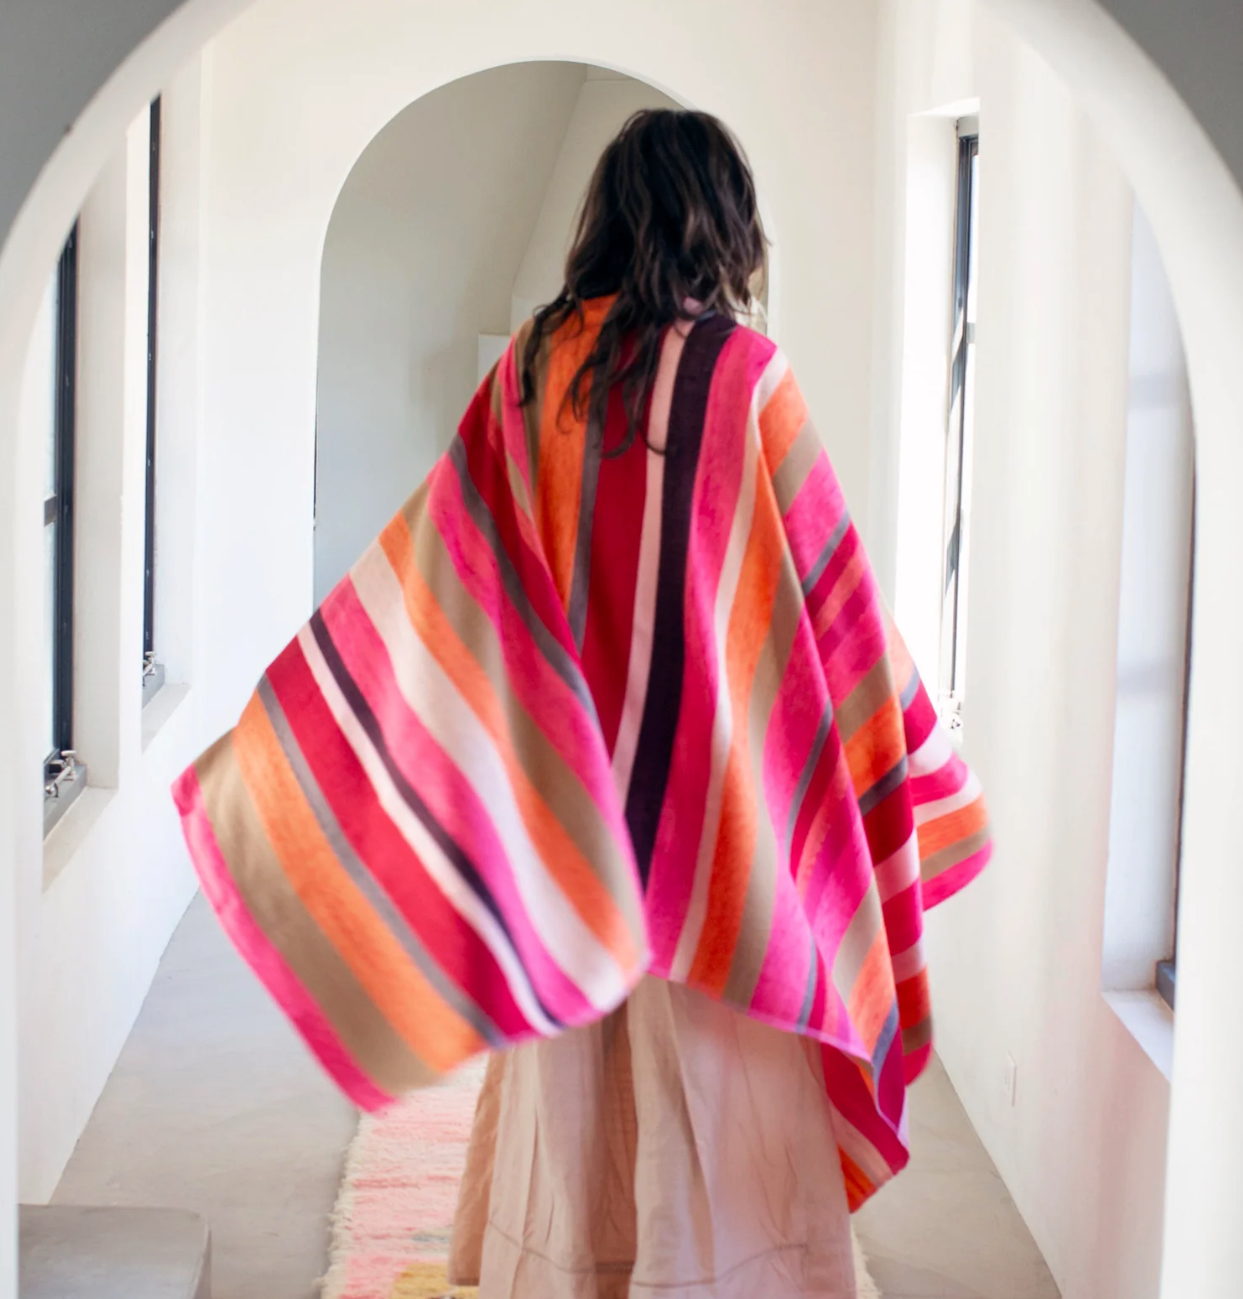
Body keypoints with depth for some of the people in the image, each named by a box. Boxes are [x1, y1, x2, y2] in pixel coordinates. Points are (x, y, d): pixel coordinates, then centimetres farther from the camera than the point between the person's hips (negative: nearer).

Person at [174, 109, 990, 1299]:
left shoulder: (534, 366, -1)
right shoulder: (744, 371, -9)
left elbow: (421, 573, 0)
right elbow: (826, 591, -4)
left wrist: (262, 752, 7)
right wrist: (921, 774, 10)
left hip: (566, 791, 3)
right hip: (712, 787, -3)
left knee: (572, 1091, 13)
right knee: (714, 1086, 6)